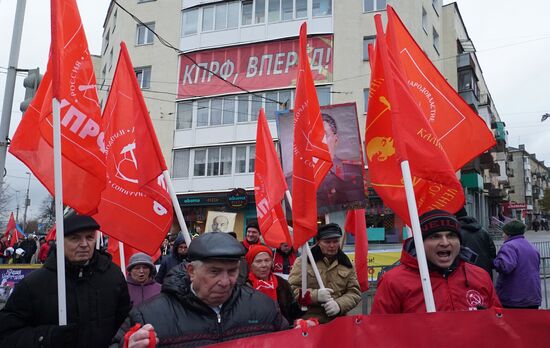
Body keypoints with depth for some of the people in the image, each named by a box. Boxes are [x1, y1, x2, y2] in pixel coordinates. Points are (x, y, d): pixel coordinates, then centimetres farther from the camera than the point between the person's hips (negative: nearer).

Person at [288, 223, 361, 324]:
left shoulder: (346, 264, 14)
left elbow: (355, 292, 11)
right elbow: (291, 290, -2)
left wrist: (339, 304, -8)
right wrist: (315, 295, -16)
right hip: (309, 320, -3)